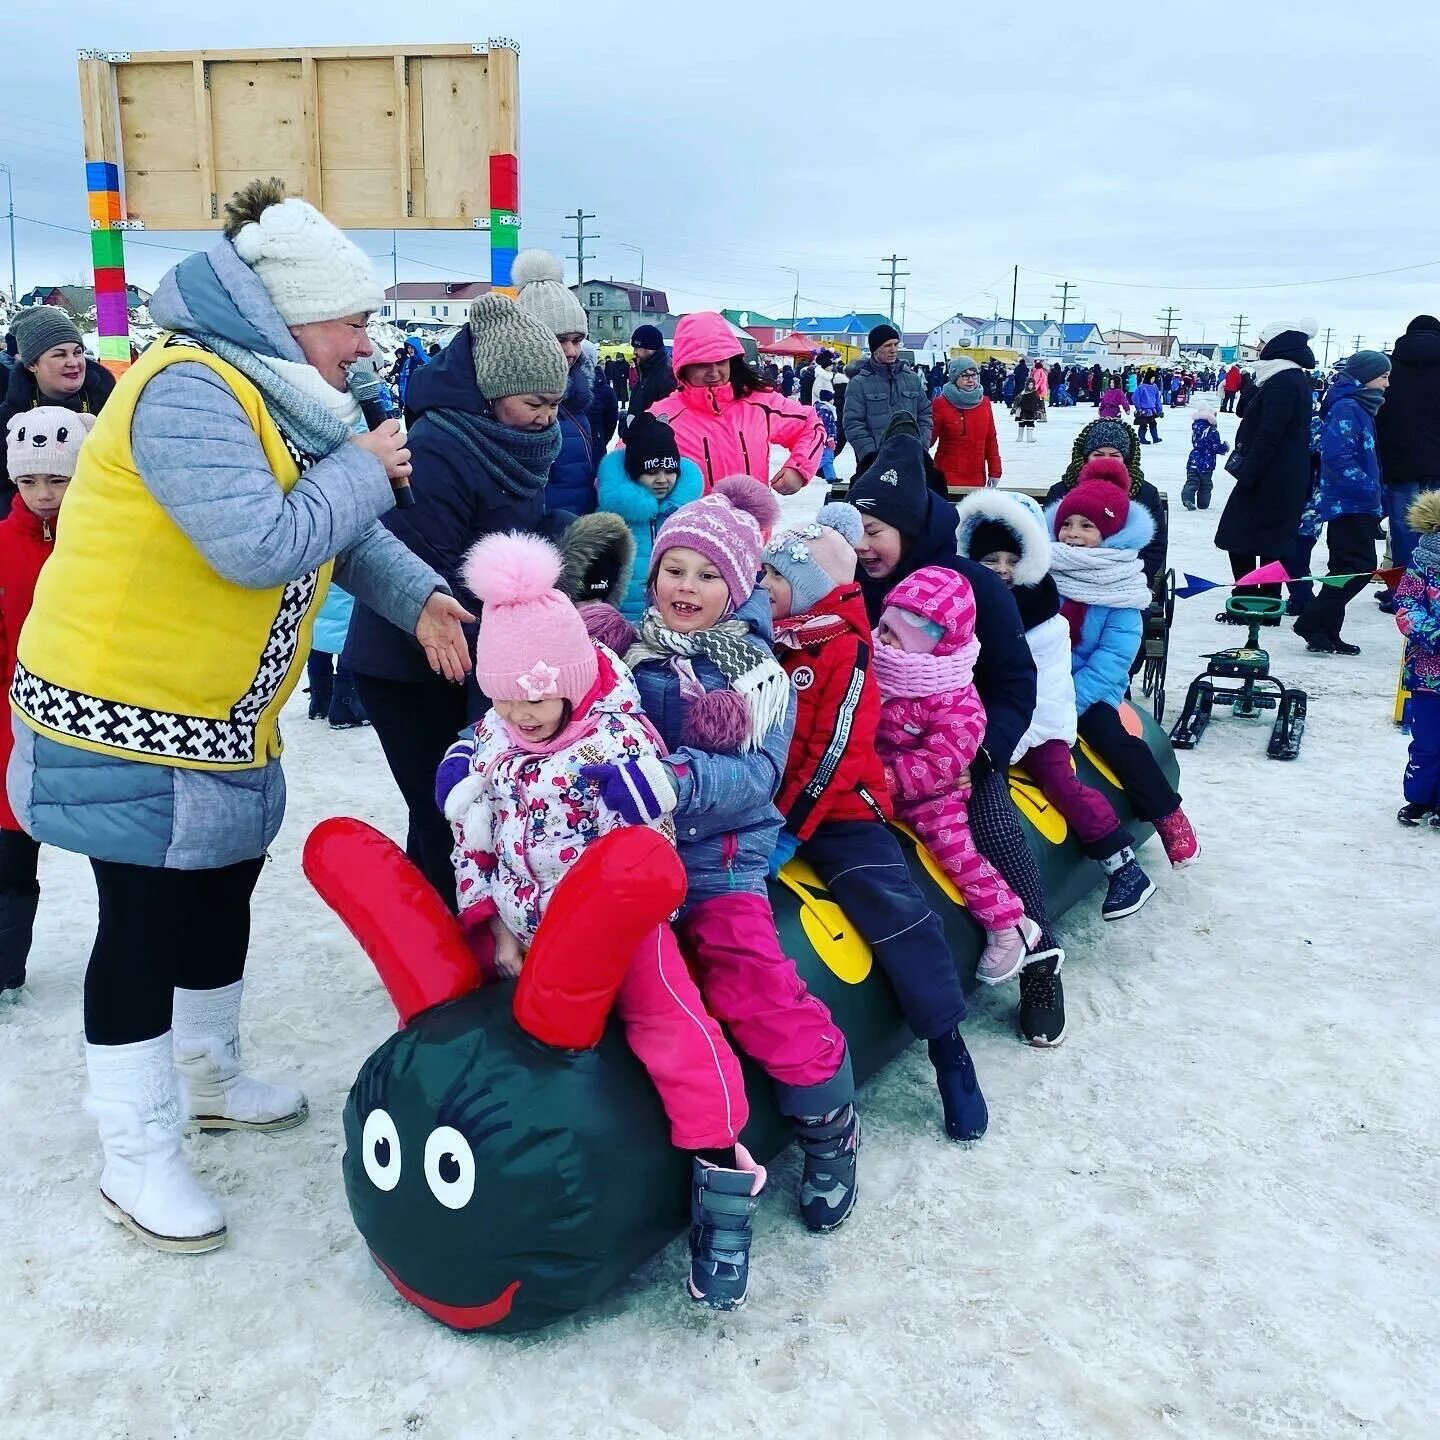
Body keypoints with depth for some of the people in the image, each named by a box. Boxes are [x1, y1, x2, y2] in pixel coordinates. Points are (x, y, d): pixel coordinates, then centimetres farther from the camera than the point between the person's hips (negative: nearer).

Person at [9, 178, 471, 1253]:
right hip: (125, 717, -10)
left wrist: (418, 596, -5)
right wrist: (364, 469, -19)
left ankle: (208, 1078, 40)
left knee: (222, 901, 20)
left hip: (221, 718, 10)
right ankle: (137, 1160, 16)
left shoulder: (273, 394, 8)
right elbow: (261, 545, -33)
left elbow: (341, 527, 11)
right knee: (144, 927, 0)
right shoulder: (188, 390, -23)